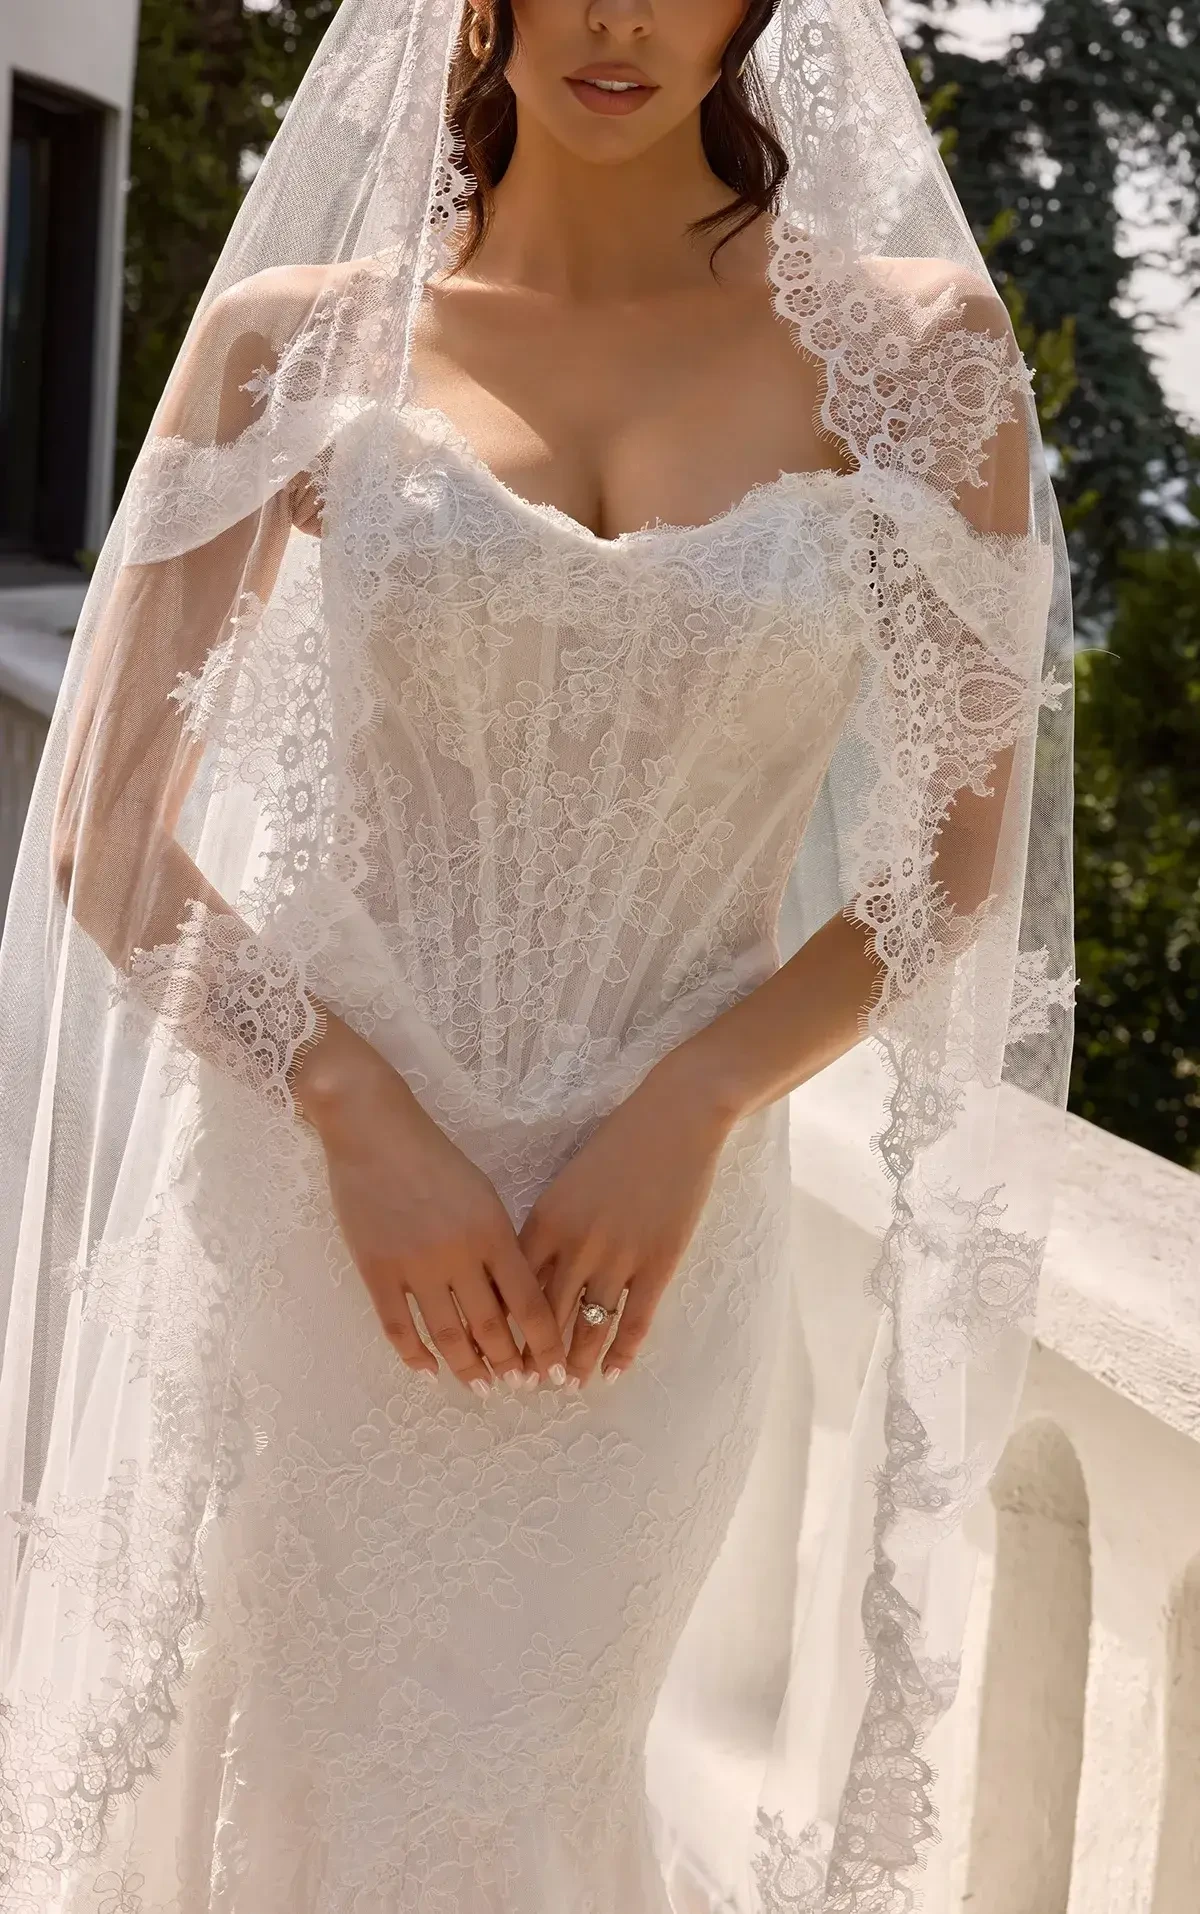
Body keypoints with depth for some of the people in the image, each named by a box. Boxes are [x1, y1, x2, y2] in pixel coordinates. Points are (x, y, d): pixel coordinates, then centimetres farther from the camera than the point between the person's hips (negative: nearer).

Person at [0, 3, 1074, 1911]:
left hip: (655, 1239, 0)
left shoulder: (916, 345, -1)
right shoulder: (297, 339, -1)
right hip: (306, 1194, 0)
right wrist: (358, 1113, -14)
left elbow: (965, 846, 3)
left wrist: (689, 1109, -11)